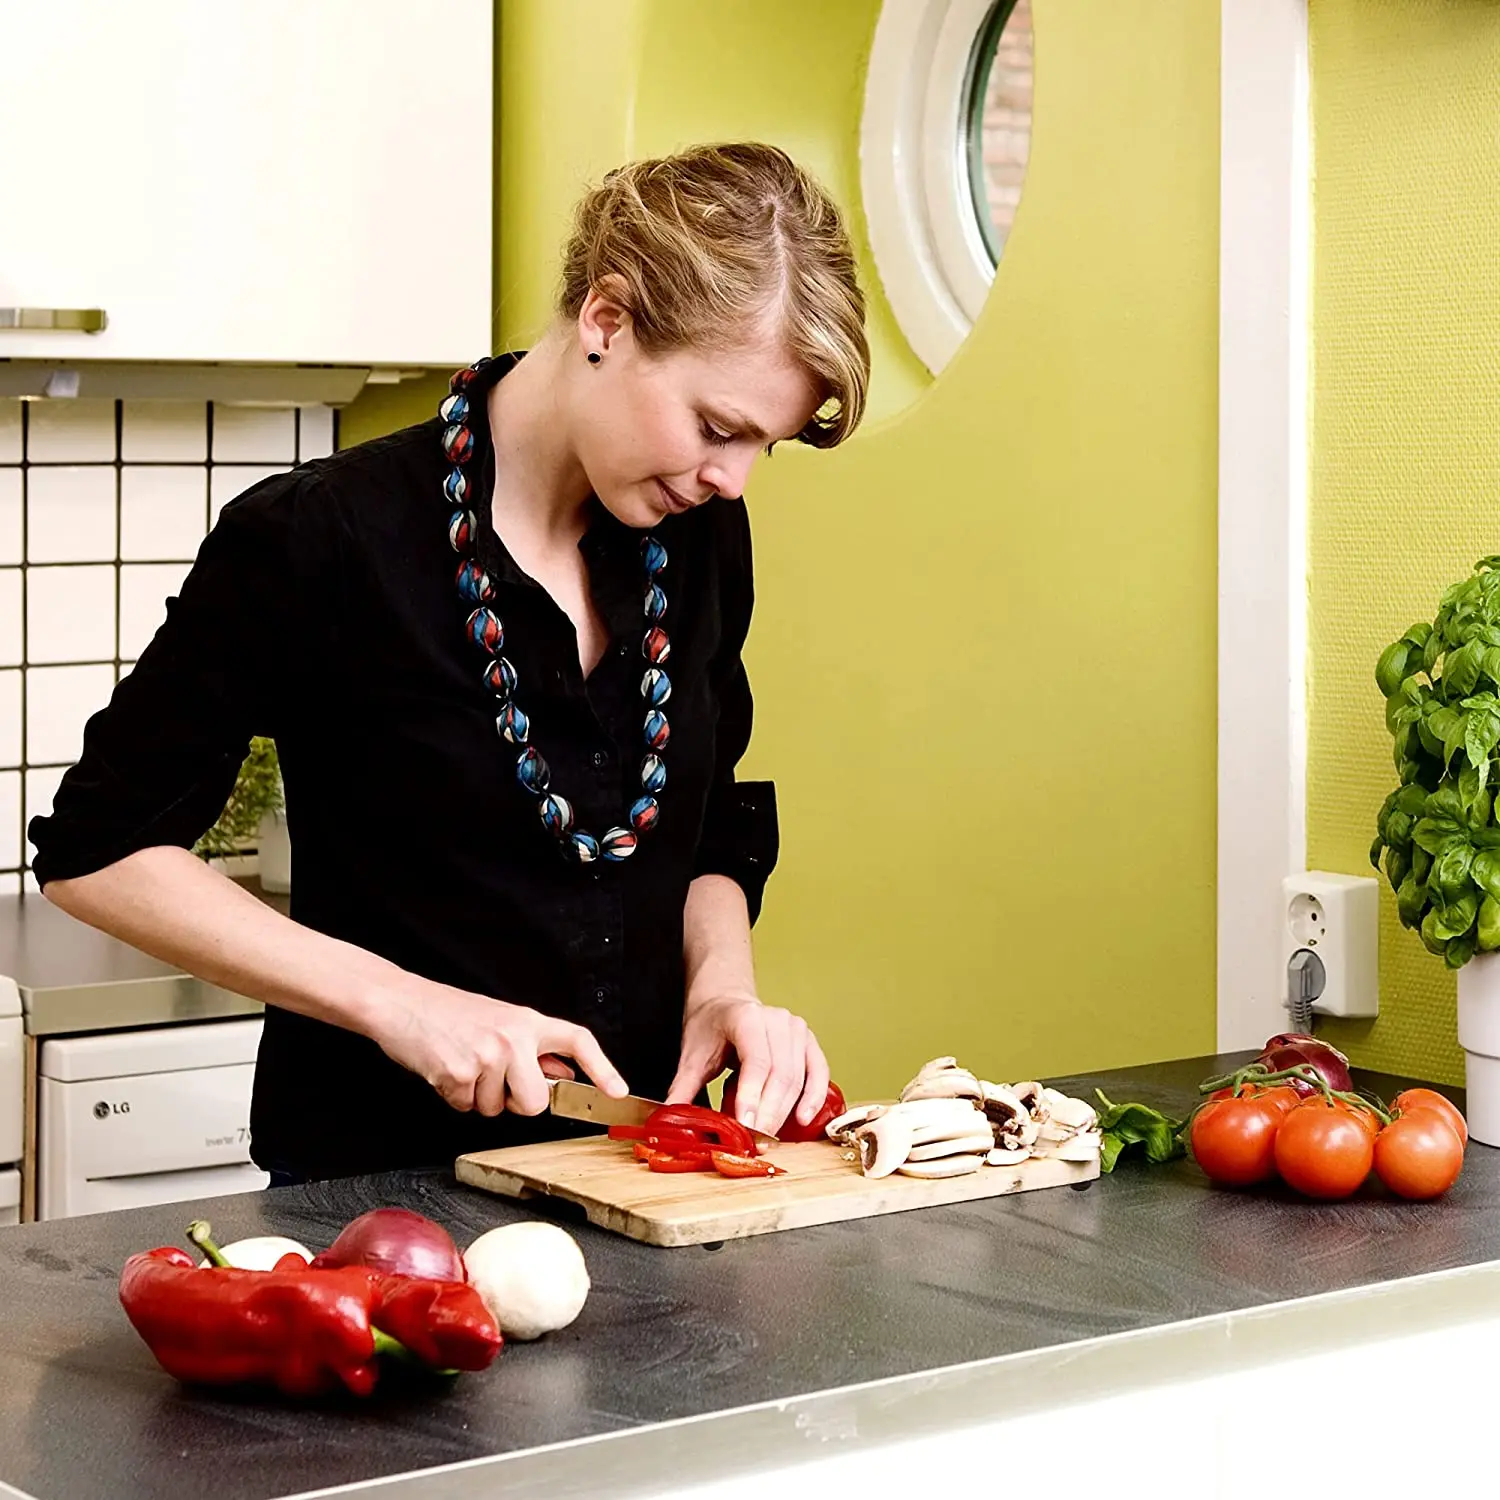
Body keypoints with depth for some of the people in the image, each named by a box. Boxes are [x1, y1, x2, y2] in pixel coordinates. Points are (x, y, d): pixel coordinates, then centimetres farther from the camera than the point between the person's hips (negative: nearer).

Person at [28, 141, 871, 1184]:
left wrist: (722, 983, -4)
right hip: (379, 1174, -4)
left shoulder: (700, 536, 4)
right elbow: (96, 850, -9)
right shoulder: (326, 540, -13)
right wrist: (394, 999, -16)